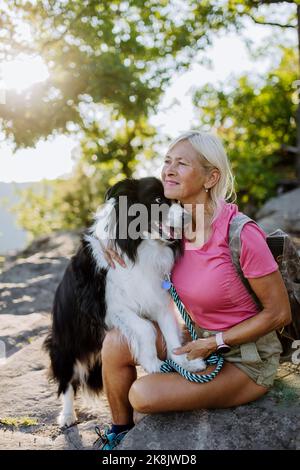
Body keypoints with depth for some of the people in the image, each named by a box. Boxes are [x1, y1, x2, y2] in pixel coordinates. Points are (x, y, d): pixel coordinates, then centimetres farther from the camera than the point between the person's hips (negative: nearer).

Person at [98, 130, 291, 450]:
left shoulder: (241, 234, -25)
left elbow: (280, 313, -17)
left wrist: (214, 342, -17)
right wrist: (131, 268, -11)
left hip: (246, 359, -6)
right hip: (199, 339, 6)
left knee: (143, 395, -20)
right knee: (115, 343, -10)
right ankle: (120, 434, 14)